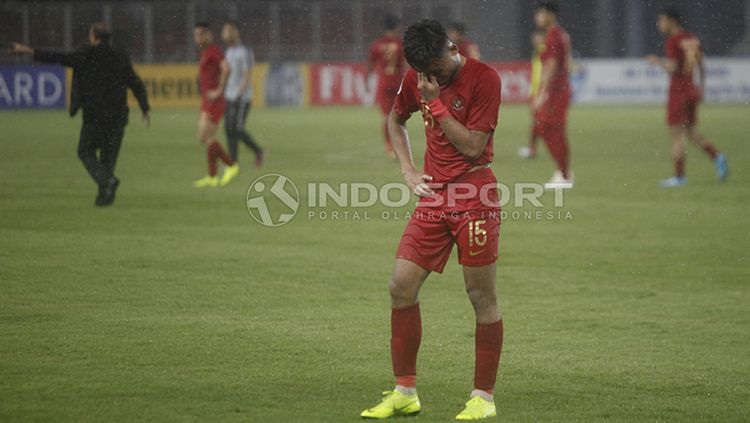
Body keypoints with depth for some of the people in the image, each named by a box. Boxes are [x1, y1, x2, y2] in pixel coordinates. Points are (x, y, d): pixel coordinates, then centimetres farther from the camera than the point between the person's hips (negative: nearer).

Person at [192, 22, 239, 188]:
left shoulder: (214, 50, -12)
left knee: (205, 137, -10)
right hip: (207, 102, 10)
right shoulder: (205, 52, 16)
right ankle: (212, 177, 10)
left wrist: (219, 91, -23)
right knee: (208, 138, 8)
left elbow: (226, 68, -27)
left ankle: (231, 165, -2)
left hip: (214, 102, -10)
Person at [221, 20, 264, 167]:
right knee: (229, 128, 3)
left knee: (236, 129, -11)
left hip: (242, 98, -8)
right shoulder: (229, 52, 13)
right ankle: (233, 162, 6)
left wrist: (239, 95, -26)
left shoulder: (245, 52, -14)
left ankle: (257, 151, 9)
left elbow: (247, 76, -19)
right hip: (230, 97, 8)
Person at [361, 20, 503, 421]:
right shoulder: (417, 79, 6)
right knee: (401, 285, -1)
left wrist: (436, 103, -15)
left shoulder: (483, 78, -12)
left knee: (482, 296, 0)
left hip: (474, 197, -6)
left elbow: (472, 147, -16)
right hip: (433, 195, 6)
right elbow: (395, 119, 26)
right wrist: (408, 169, 13)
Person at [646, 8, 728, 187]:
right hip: (691, 90, 8)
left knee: (677, 135, -2)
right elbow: (701, 66, 12)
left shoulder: (673, 41, -14)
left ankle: (679, 176, -2)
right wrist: (701, 87, 19)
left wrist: (657, 61, -4)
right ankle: (717, 157, -1)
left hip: (678, 91, -8)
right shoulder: (693, 39, 9)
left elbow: (672, 69, -19)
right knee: (690, 132, 17)